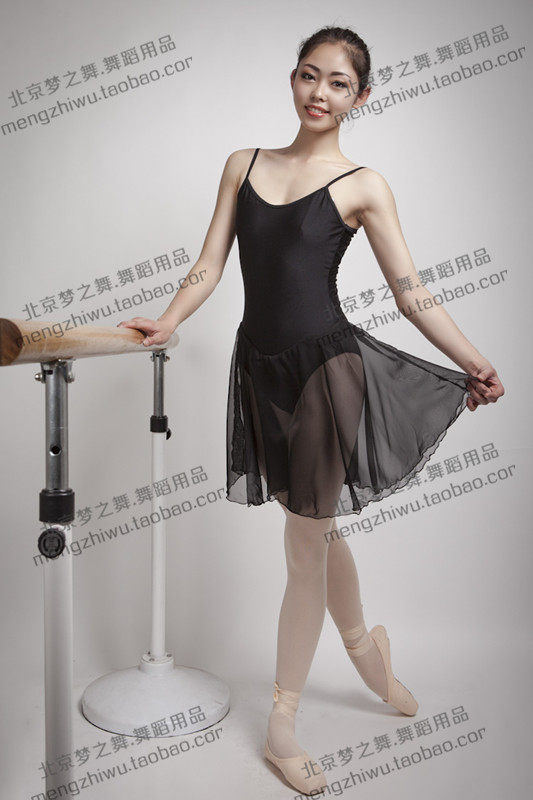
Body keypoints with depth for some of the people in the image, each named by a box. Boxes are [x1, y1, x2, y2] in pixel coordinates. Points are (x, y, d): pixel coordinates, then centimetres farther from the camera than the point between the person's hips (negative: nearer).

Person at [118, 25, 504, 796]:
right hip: (261, 367, 4)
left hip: (327, 367, -4)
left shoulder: (364, 186, 0)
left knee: (306, 542, 4)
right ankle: (364, 644, 43)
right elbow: (210, 264, 8)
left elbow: (412, 293, -2)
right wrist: (168, 321, -6)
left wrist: (474, 363, -10)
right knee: (315, 529, 16)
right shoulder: (244, 164, 11)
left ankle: (281, 722, 22)